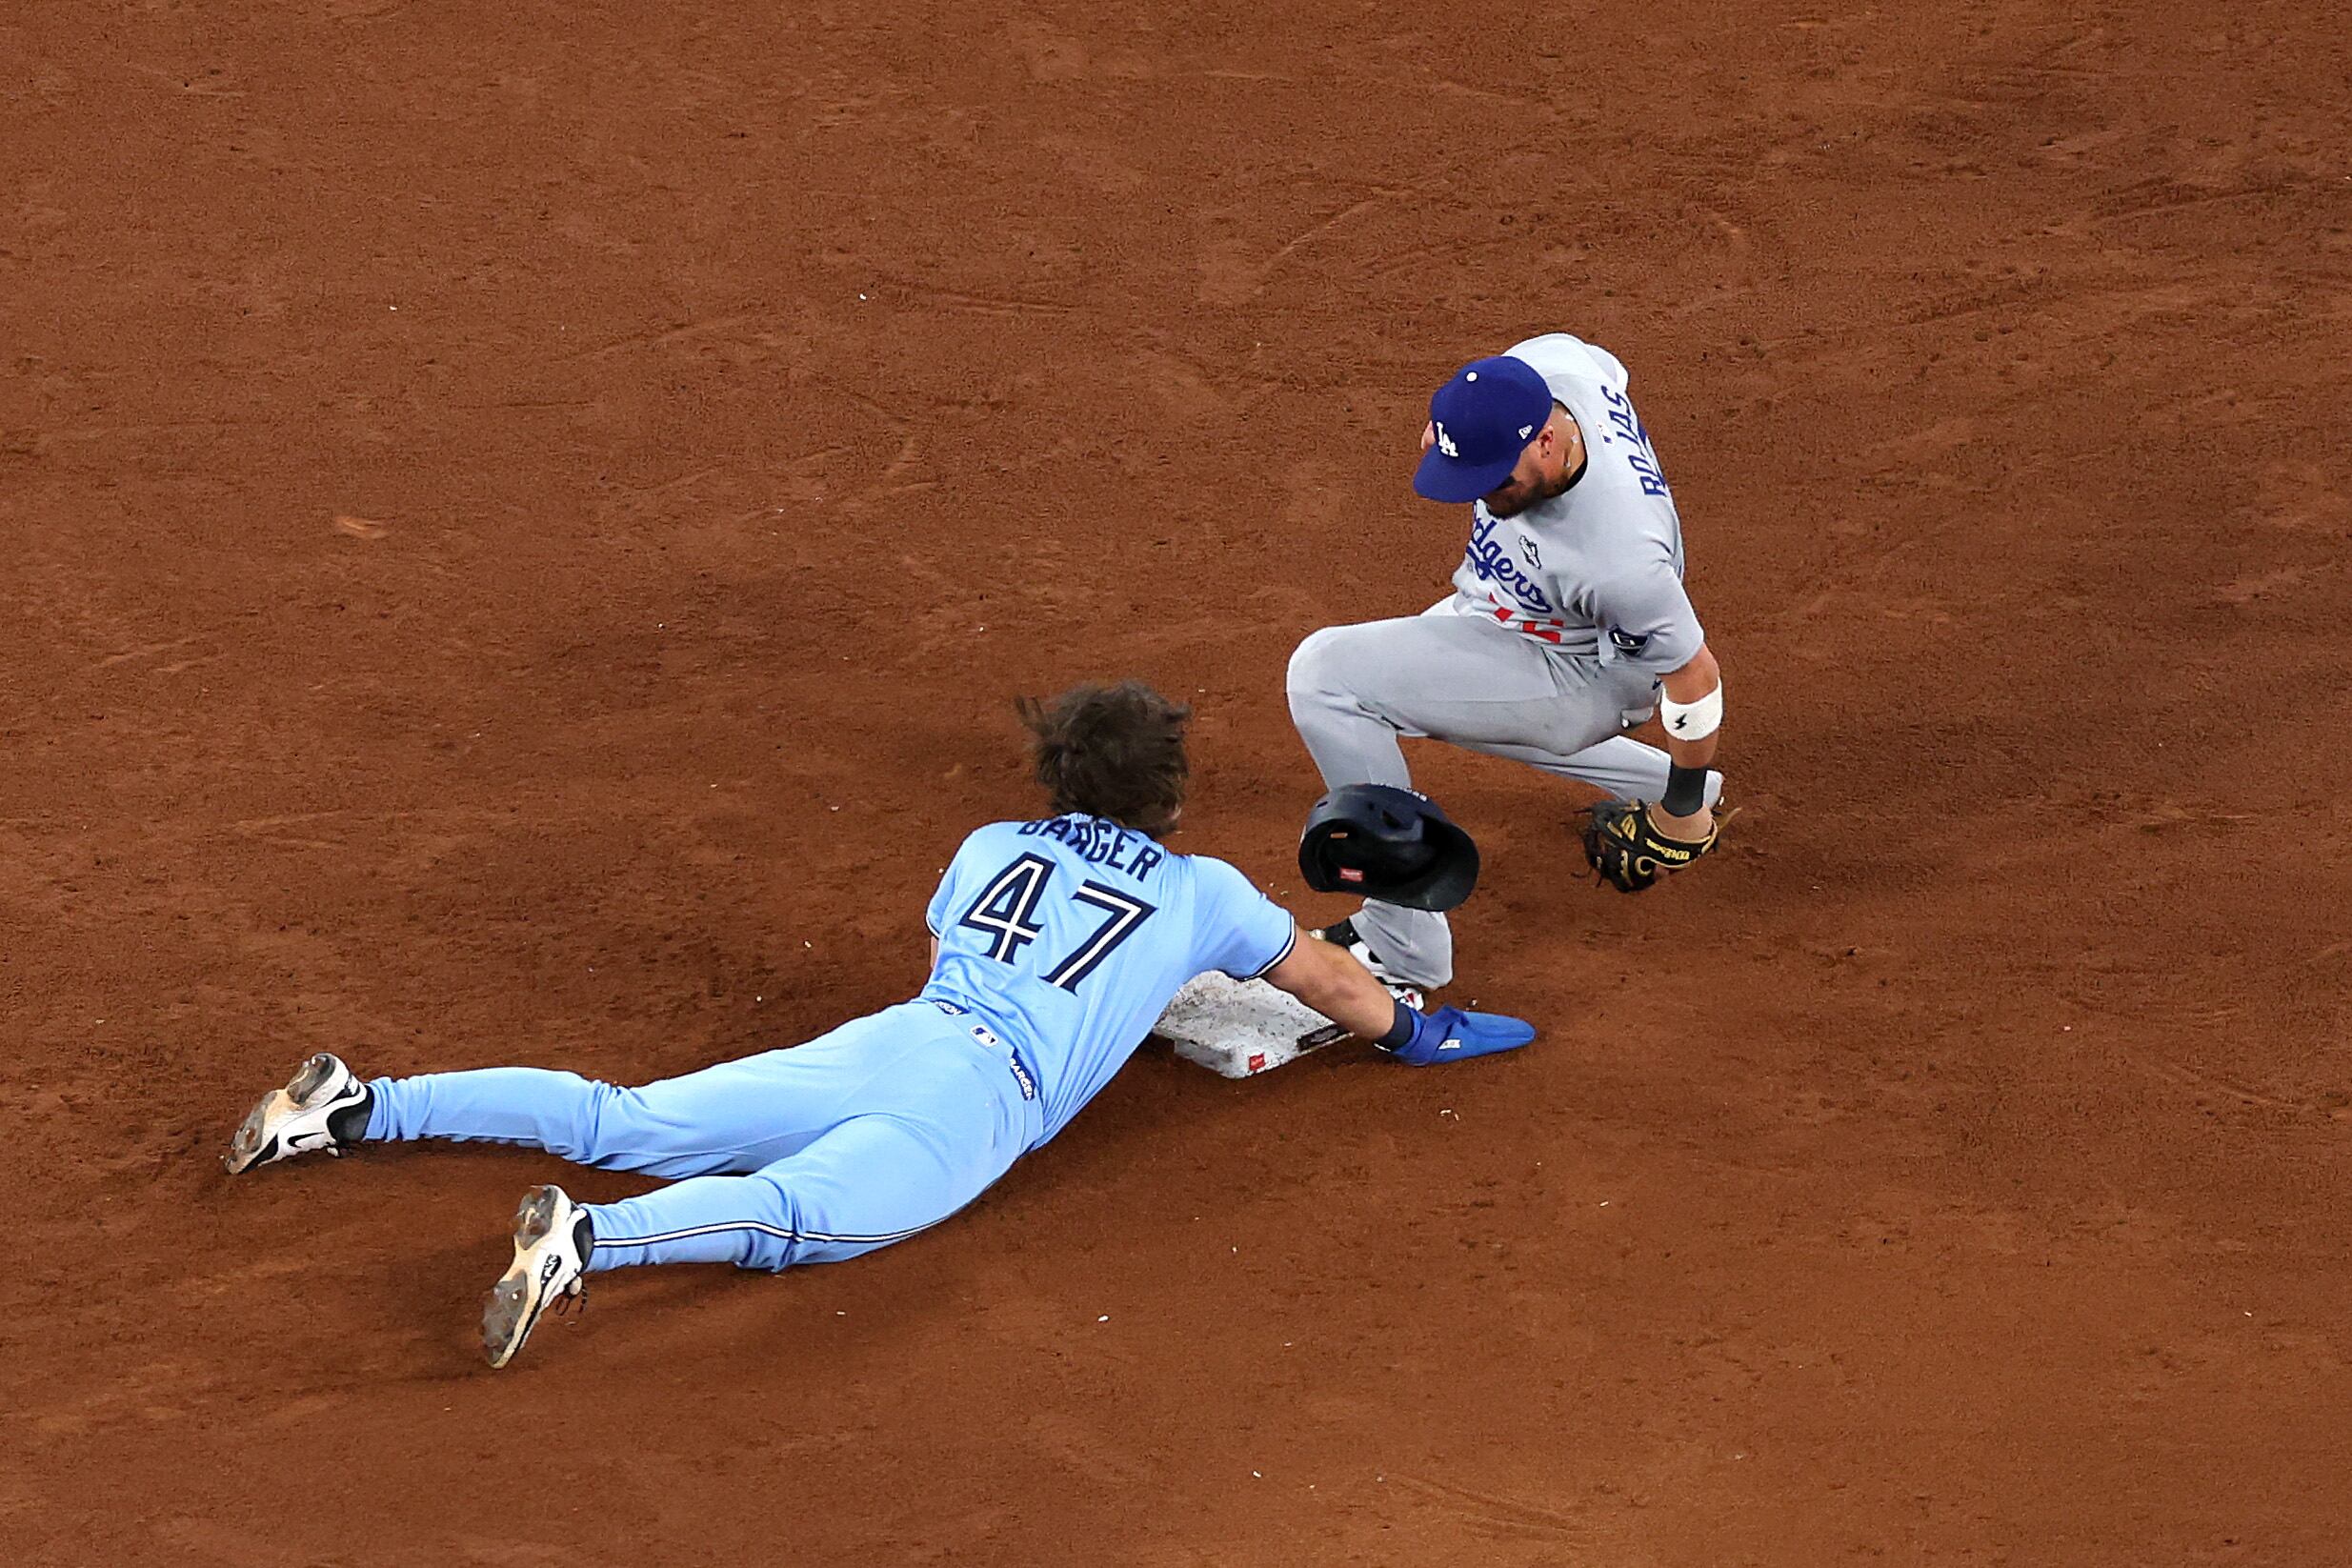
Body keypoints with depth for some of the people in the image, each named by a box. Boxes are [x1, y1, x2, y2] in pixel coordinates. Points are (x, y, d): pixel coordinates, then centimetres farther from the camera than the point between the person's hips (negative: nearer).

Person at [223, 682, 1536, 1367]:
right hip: (979, 1098, -6)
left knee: (620, 1124, 1)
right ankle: (586, 1243, -57)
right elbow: (1331, 981, 34)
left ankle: (358, 1110, -10)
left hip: (872, 1044, 6)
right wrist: (1414, 1033, 53)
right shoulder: (1200, 893, 19)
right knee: (789, 1217, -30)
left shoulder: (994, 846, 29)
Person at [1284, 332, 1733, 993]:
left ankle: (1402, 944, -15)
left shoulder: (1619, 560, -43)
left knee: (1326, 675, -23)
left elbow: (1696, 674, -27)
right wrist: (1449, 423, -4)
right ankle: (1648, 780, 36)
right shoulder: (1547, 363, -24)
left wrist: (1683, 816, -14)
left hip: (1576, 677, -9)